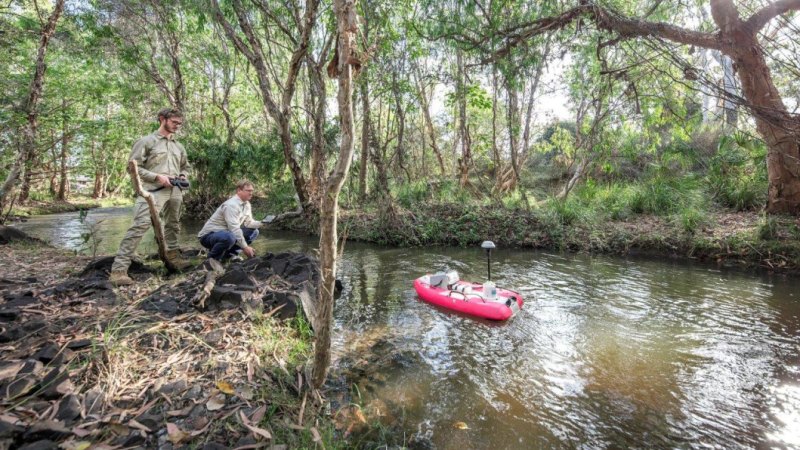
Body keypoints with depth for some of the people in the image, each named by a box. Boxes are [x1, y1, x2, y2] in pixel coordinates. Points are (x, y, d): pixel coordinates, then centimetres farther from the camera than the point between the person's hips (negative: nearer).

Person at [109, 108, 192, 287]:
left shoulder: (179, 146, 19)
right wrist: (156, 176, -14)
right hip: (153, 190, -6)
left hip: (175, 191, 6)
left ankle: (173, 255, 34)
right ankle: (119, 269, -17)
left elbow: (185, 167, 30)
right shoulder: (146, 141, 2)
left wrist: (182, 177, 8)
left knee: (173, 225, 16)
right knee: (139, 226, -17)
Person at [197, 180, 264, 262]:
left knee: (254, 232, 2)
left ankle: (229, 254, 2)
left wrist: (261, 223, -16)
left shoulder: (247, 204, 5)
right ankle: (212, 259, -12)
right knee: (230, 237, -41)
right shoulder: (231, 205, -24)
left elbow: (248, 223, 3)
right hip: (209, 235, -9)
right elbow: (234, 228, -29)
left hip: (227, 233, 9)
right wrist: (245, 247, -27)